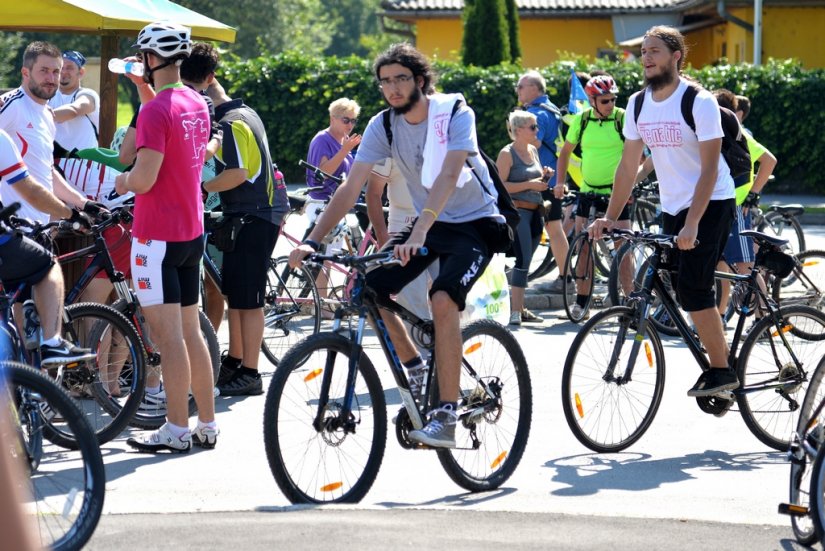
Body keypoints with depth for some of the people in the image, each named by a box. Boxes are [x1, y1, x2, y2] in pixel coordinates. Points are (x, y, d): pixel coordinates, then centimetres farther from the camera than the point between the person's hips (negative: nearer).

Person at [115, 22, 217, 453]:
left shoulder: (155, 111, -18)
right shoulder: (197, 104, 9)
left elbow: (144, 178, -24)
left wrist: (122, 181, 0)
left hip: (158, 235, -9)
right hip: (191, 231, 9)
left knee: (168, 335, -4)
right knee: (190, 331, 14)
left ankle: (177, 431, -1)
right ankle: (207, 426, 17)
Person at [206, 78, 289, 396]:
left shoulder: (231, 124, -17)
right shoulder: (246, 114, 15)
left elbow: (237, 174, -26)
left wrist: (201, 187, -14)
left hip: (252, 218, -10)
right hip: (258, 213, 10)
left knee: (247, 299, -6)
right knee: (234, 293, 17)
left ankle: (249, 375, -3)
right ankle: (235, 363, 25)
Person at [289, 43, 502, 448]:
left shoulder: (455, 114, -20)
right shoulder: (383, 126, -6)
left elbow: (448, 175, -34)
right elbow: (350, 188, -12)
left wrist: (419, 232, -48)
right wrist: (312, 240, -24)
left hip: (475, 224, -6)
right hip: (427, 222, 6)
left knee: (442, 300, -30)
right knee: (366, 288, -12)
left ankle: (446, 417, -27)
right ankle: (415, 367, 11)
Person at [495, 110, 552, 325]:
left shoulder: (533, 150, 15)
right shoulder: (507, 154, -9)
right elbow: (500, 186, -17)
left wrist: (545, 176, 6)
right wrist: (529, 185, -20)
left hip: (534, 211, 8)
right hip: (517, 211, -8)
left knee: (524, 261, 11)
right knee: (523, 260, -15)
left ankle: (519, 308, 18)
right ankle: (515, 311, -14)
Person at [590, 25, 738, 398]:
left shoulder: (699, 102, -17)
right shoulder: (638, 105, 2)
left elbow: (709, 168, -21)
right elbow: (628, 166, 7)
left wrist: (692, 225, -29)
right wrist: (610, 217, 0)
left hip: (711, 203, -7)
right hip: (672, 208, 7)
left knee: (692, 286, -18)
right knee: (687, 292, 5)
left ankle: (721, 370, -11)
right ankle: (718, 362, 16)